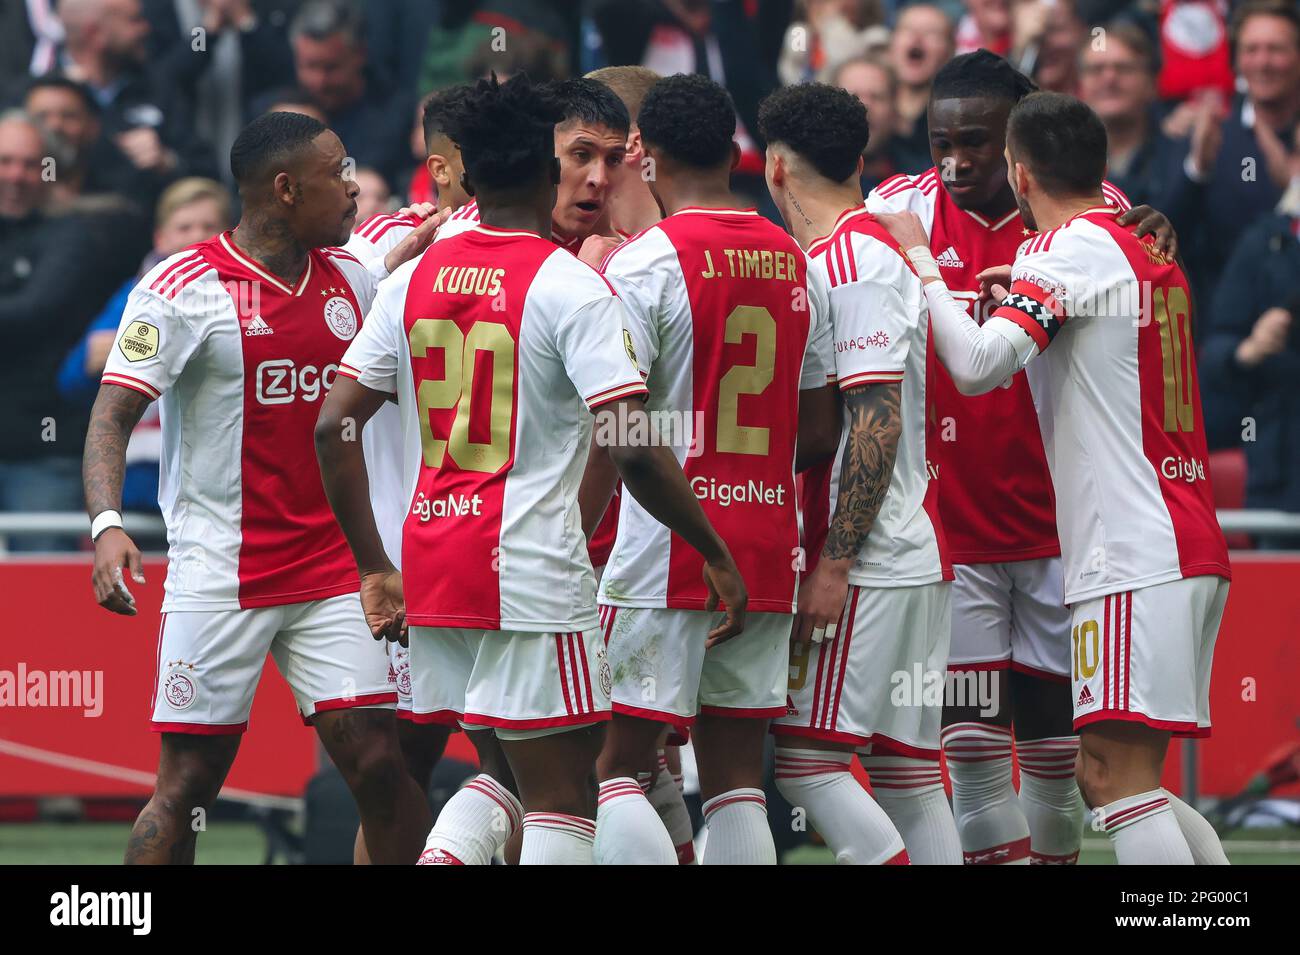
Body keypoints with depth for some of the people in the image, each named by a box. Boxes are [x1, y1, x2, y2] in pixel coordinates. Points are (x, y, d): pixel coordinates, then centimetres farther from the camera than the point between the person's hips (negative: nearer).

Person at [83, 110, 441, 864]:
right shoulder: (184, 287, -7)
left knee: (378, 766, -4)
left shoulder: (352, 278, 10)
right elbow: (114, 414, -11)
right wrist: (107, 523, -26)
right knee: (188, 783, -3)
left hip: (333, 568, 5)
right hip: (218, 573, -5)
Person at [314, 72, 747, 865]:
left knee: (515, 774, 19)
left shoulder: (413, 279, 8)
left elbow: (334, 427, 7)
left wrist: (376, 570, 14)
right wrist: (719, 558, -5)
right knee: (564, 798, 1)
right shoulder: (571, 286, -9)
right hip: (531, 572, -6)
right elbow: (634, 450, -16)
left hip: (432, 566, 6)